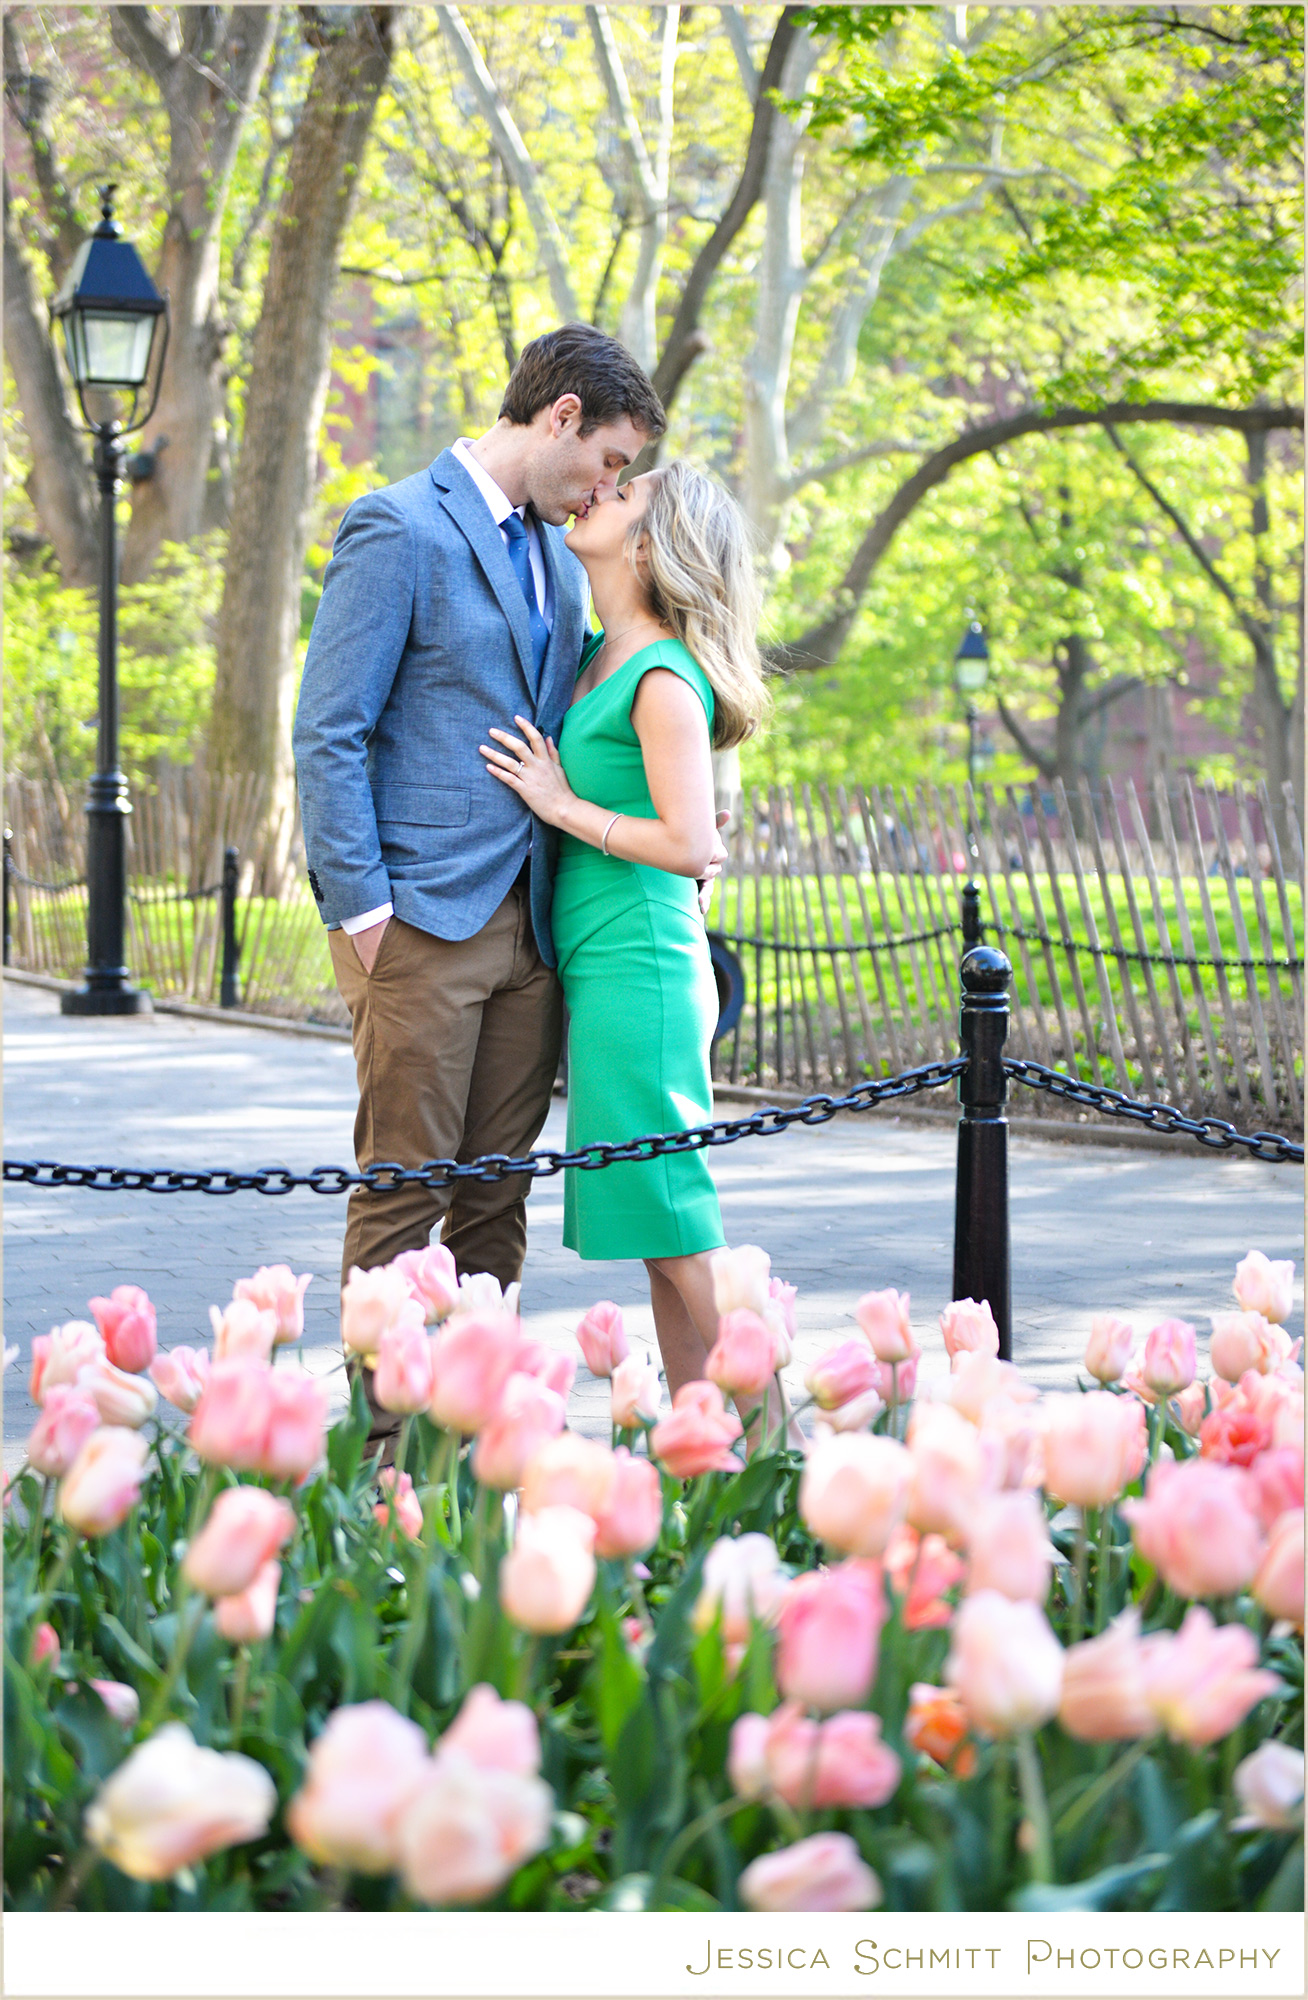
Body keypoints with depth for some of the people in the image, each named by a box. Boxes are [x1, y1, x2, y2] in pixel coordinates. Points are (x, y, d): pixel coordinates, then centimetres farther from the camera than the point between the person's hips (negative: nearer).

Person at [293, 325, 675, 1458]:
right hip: (423, 920, -7)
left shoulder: (557, 552, 17)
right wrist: (362, 908, -15)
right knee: (405, 1187, -4)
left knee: (497, 1192, 9)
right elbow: (328, 732, -11)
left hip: (528, 924, 7)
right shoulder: (401, 530, -8)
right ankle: (389, 1439, 2)